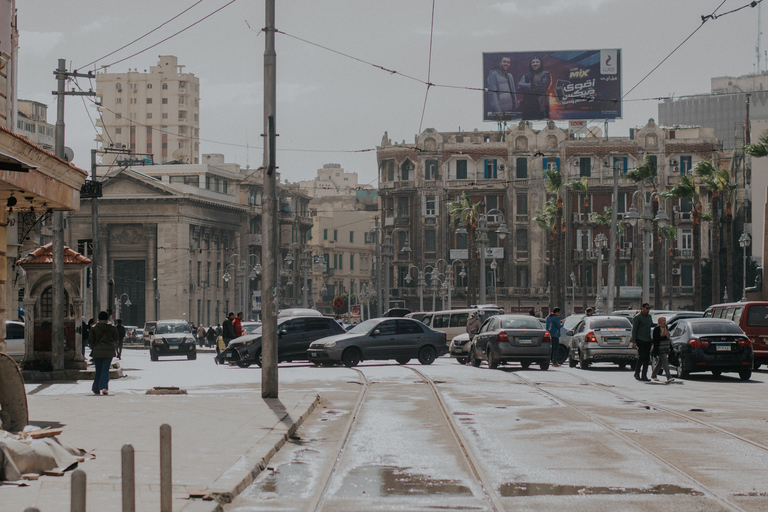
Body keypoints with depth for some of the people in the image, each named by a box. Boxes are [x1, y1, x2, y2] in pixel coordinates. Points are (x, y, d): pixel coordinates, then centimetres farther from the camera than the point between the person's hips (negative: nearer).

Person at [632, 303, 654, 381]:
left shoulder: (649, 316, 14)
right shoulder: (637, 317, -7)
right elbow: (634, 330, -9)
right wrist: (634, 342, -14)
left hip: (647, 340, 7)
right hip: (640, 340, -7)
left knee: (647, 359, 3)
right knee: (641, 357, -14)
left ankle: (644, 375, 6)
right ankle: (637, 373, 0)